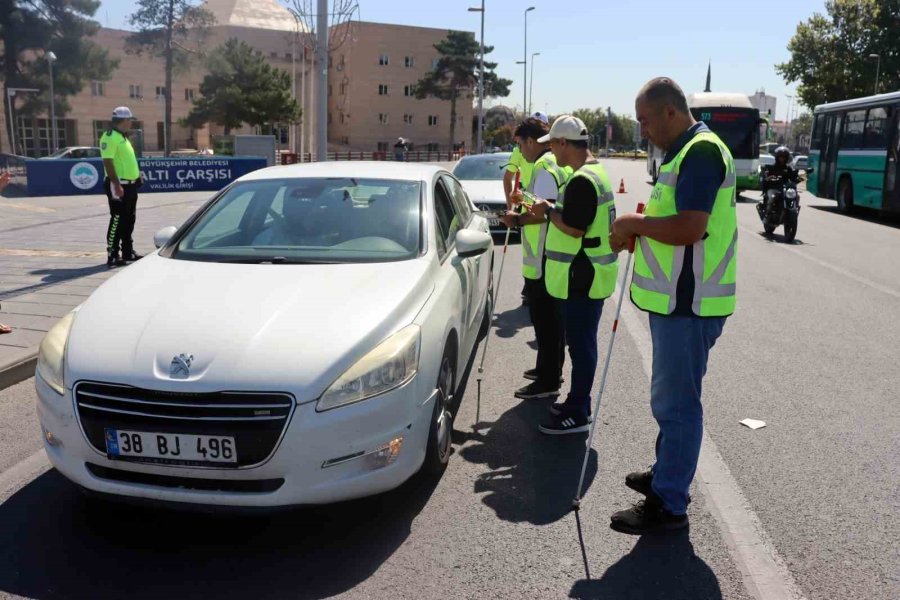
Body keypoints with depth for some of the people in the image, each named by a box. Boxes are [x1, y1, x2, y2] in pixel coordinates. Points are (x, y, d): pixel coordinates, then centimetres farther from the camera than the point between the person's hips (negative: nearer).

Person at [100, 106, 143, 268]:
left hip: (130, 184, 10)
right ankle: (112, 255, -2)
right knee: (117, 220, -7)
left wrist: (138, 174, 18)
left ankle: (128, 252, 23)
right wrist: (116, 184, -25)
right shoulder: (110, 137, -14)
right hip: (119, 185, -10)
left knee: (129, 220, 14)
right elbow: (108, 162, -21)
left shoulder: (123, 137, 17)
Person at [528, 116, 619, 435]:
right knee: (581, 340, 18)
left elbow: (574, 228, -24)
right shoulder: (596, 172, 14)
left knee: (581, 342, -3)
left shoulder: (581, 180, -20)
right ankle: (577, 401, 29)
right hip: (589, 274, 11)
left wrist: (549, 211, -10)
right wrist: (552, 211, 13)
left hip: (582, 277, -11)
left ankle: (577, 414, 6)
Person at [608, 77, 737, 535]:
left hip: (688, 303, -11)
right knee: (670, 398, 21)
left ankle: (669, 505, 9)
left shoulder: (702, 151, -17)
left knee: (675, 402, -2)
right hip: (673, 299, 11)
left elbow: (690, 228, -27)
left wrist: (635, 223, -14)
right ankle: (666, 472, 37)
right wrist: (637, 230, 7)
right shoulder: (682, 152, 16)